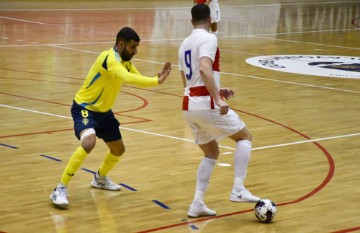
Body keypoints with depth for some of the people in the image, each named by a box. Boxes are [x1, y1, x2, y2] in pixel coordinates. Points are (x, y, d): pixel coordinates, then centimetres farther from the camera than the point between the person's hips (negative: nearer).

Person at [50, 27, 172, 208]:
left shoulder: (124, 61, 3)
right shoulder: (110, 58, -27)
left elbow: (139, 79, 2)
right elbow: (128, 78, -43)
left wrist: (158, 77, -17)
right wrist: (157, 81, -43)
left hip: (104, 111, 10)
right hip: (84, 108, -9)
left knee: (118, 149, 18)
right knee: (88, 142, -34)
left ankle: (100, 178, 48)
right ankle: (60, 190, -27)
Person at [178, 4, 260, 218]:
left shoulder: (185, 44, 18)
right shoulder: (208, 38, -8)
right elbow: (204, 69, -25)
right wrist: (218, 99, -29)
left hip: (189, 106, 8)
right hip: (206, 104, -8)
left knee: (212, 153, 20)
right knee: (245, 136, 9)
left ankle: (197, 204, 12)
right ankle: (238, 190, -2)